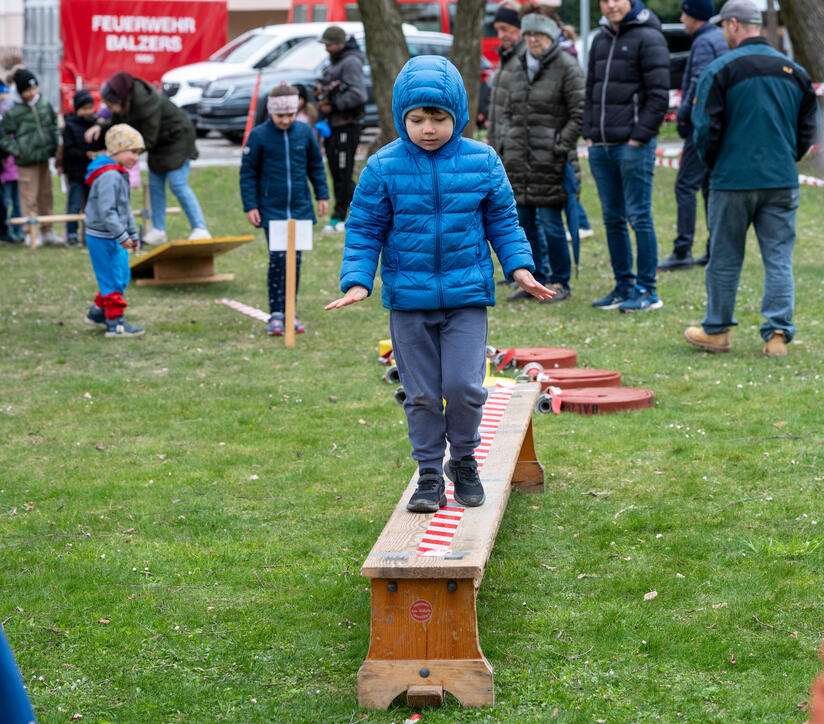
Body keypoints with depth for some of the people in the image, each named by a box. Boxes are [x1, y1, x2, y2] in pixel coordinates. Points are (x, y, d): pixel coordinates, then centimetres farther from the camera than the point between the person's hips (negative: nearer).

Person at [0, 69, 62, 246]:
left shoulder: (45, 105, 4)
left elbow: (53, 124, 20)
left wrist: (56, 143, 11)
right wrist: (17, 151, -11)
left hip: (44, 158, 6)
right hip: (27, 162, -6)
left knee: (46, 195, 13)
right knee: (29, 198, -3)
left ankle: (47, 231, 23)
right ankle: (30, 233, 6)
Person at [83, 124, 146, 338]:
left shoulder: (120, 174, 14)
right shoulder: (109, 176, -21)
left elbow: (125, 208, 23)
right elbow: (106, 211, -26)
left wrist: (132, 233, 23)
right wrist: (122, 236, -24)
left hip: (114, 238, 11)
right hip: (103, 238, -11)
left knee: (121, 276, 18)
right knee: (112, 279, -6)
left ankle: (97, 312, 31)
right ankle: (115, 323, -1)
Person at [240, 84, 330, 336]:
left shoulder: (305, 132, 1)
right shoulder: (259, 136, -6)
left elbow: (316, 165, 13)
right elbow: (248, 172, 0)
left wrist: (322, 195, 11)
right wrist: (250, 206, -3)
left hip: (300, 209, 3)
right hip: (272, 209, -3)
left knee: (295, 259, 7)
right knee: (278, 258, -9)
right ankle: (276, 314, -1)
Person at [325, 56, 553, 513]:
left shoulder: (482, 162, -1)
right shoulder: (384, 167, -4)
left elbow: (502, 222, 10)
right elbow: (364, 230, 2)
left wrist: (519, 268, -1)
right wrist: (357, 280, -8)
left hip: (467, 293, 0)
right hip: (408, 298, 0)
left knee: (464, 385, -8)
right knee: (421, 393, 7)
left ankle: (464, 459, 18)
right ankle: (429, 473, 20)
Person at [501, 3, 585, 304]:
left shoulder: (566, 67, -7)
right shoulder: (519, 68, 14)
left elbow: (580, 113, -10)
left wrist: (562, 144, -14)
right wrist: (511, 137, 12)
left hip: (548, 160, -7)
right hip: (518, 158, 7)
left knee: (550, 222, -5)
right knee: (523, 220, 9)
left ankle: (560, 282, 7)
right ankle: (535, 280, 19)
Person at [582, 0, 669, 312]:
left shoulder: (648, 38, -7)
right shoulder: (600, 40, 16)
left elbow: (658, 95, -11)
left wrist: (639, 137, -15)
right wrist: (590, 133, 11)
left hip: (633, 145, -7)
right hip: (601, 146, 8)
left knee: (639, 216, -5)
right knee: (613, 219, 10)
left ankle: (647, 291, 0)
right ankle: (624, 287, 18)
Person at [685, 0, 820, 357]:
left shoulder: (720, 70, -8)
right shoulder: (794, 71, 6)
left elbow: (706, 128, -9)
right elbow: (809, 127, 11)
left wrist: (713, 165, 7)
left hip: (733, 180, -3)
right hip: (783, 181, 3)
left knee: (724, 260, 8)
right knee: (779, 260, 6)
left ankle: (716, 330, 19)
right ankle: (778, 333, 1)